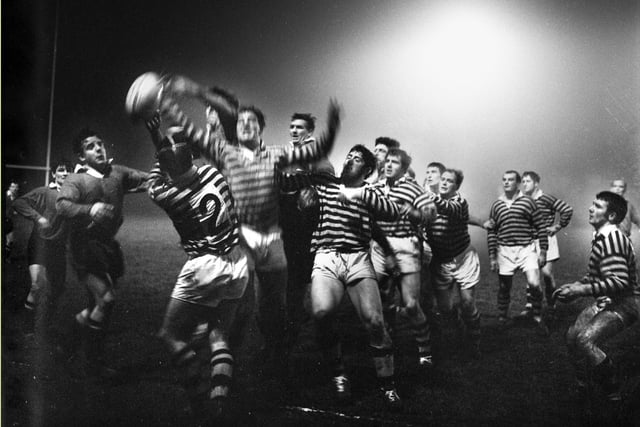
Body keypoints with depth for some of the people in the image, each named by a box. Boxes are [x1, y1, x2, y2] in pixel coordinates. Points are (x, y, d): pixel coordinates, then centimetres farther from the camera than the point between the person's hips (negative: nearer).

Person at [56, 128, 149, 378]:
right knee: (106, 298, -17)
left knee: (98, 306, 15)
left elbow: (149, 180, 3)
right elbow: (62, 205, -24)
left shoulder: (118, 173, 7)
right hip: (85, 251, -6)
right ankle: (92, 363, -1)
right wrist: (90, 210, -41)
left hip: (108, 248, 6)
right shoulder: (76, 181, -7)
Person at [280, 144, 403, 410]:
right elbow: (284, 183, 18)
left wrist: (361, 193, -10)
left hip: (358, 259, 0)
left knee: (374, 321, -15)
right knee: (321, 312, -26)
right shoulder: (324, 183, 18)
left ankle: (387, 384, 6)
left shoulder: (369, 193, 16)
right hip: (326, 257, 0)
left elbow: (393, 213, -4)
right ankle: (338, 375, -2)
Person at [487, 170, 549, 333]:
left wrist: (543, 251, -2)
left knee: (534, 284, -16)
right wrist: (492, 257, 4)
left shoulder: (528, 202, 1)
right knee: (504, 288, 9)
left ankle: (537, 317, 5)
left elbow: (541, 227, 2)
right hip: (504, 251, 2)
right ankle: (502, 319, 27)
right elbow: (491, 232, 9)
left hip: (526, 249, -2)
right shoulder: (496, 205, 8)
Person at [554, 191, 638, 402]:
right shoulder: (601, 237, 10)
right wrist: (576, 285, 6)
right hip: (606, 302, 10)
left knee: (586, 340, -24)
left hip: (623, 304, -10)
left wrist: (582, 290, -27)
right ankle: (581, 388, 27)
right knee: (573, 335, 9)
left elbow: (619, 282, -29)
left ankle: (613, 394, -6)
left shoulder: (612, 239, -22)